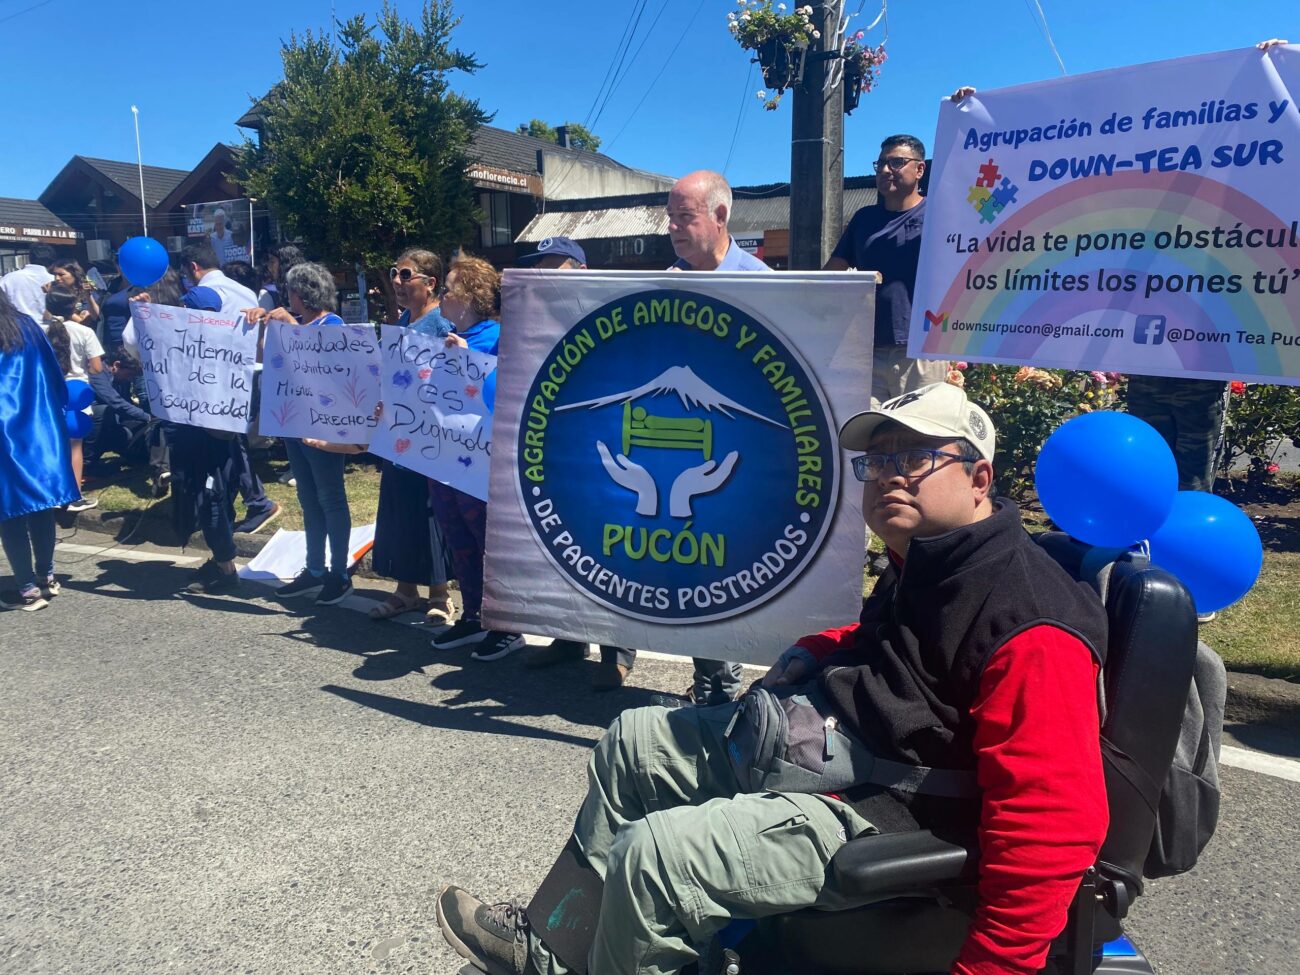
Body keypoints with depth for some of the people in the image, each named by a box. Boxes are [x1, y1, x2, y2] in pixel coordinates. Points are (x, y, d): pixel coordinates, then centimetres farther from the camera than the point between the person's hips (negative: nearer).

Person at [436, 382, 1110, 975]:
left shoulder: (1029, 630, -24)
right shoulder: (921, 564, 7)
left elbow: (1055, 824, -26)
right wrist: (814, 653, 10)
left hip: (885, 816, -10)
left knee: (653, 853, -24)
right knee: (633, 740, 15)